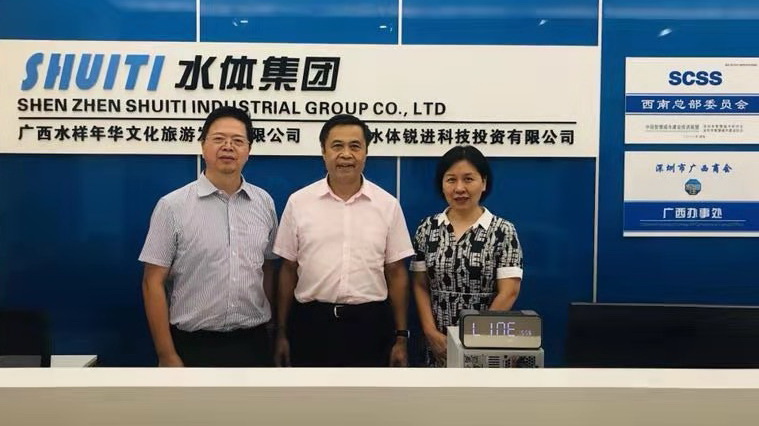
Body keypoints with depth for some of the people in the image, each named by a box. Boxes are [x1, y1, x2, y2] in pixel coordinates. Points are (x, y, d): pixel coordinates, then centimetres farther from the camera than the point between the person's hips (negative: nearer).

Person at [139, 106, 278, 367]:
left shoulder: (264, 203, 3)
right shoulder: (172, 206, -7)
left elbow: (268, 270, 9)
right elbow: (153, 283, -7)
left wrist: (275, 331, 7)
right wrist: (167, 356, -9)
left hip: (253, 343, 3)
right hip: (195, 346, -3)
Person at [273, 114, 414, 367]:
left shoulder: (388, 205, 1)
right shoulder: (298, 202, 0)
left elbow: (396, 273, 4)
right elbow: (288, 270, 5)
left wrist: (401, 336, 2)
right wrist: (282, 332, 5)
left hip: (370, 324, 0)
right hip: (311, 323, 0)